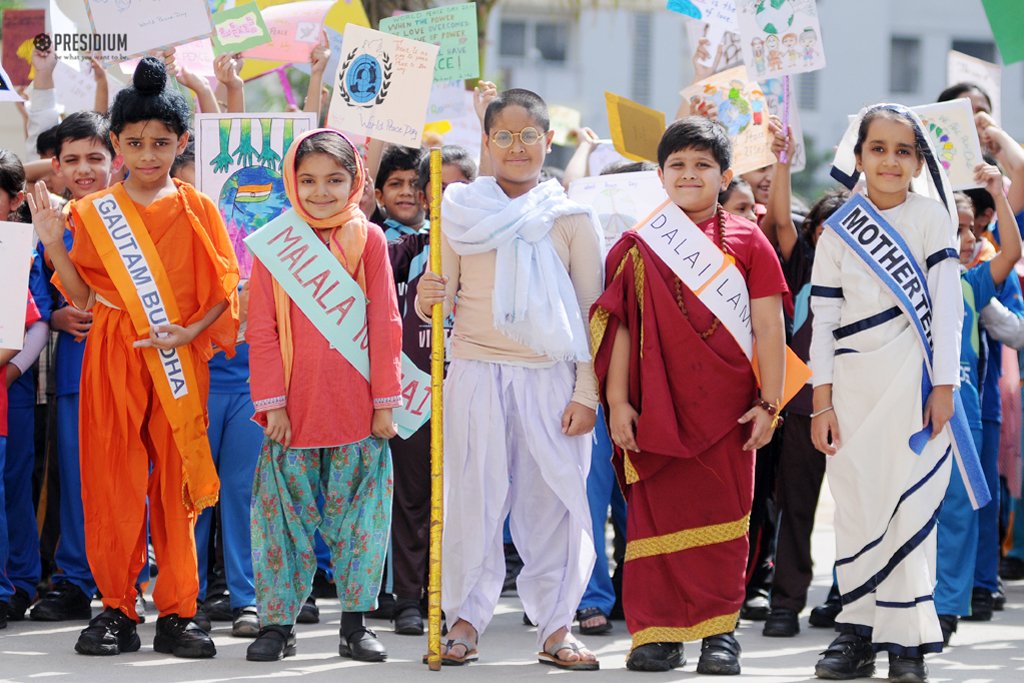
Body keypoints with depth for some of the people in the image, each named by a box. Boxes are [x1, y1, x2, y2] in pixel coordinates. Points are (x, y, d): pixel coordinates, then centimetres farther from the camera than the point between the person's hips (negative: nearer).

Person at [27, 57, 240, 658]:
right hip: (112, 360, 1)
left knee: (176, 484, 2)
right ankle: (117, 609, 8)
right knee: (113, 483, 0)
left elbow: (225, 291, 2)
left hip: (180, 363, 0)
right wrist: (53, 245, -9)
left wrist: (190, 331, -13)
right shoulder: (93, 213, 5)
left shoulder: (198, 211, 4)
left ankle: (178, 612, 9)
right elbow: (85, 298, 4)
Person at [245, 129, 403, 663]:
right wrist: (271, 403, -5)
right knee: (287, 515, 4)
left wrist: (385, 401, -2)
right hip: (295, 408, 0)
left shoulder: (368, 239, 2)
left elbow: (386, 324, 2)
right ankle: (277, 623, 12)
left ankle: (355, 624, 14)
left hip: (357, 410, 0)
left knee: (357, 517, 5)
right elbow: (261, 330, 2)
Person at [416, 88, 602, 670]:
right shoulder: (461, 212, 6)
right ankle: (465, 620, 9)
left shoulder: (570, 217, 4)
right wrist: (428, 301, -15)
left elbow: (591, 311, 4)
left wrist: (587, 392, -3)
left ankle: (557, 626, 8)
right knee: (474, 496, 0)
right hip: (477, 373, 0)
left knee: (554, 500, 0)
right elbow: (442, 297, 9)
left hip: (551, 377, 0)